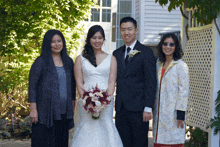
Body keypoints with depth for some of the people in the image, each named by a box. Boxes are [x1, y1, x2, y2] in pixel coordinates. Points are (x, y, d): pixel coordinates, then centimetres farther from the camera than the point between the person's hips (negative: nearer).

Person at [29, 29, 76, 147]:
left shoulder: (68, 62, 11)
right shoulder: (41, 62, -4)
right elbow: (32, 86, -6)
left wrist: (73, 106, 15)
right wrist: (33, 109, -12)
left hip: (64, 112, 5)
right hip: (45, 112, -5)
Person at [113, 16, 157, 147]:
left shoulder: (146, 52, -2)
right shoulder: (117, 53, 14)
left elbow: (151, 82, -7)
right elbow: (115, 80, 16)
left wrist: (148, 108, -13)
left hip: (138, 109, -5)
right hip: (121, 108, 5)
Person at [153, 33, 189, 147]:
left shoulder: (181, 66, -7)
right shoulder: (159, 65, 13)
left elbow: (184, 91, -10)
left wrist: (180, 114, -15)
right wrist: (153, 110, 13)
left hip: (173, 112, -6)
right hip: (159, 113, 6)